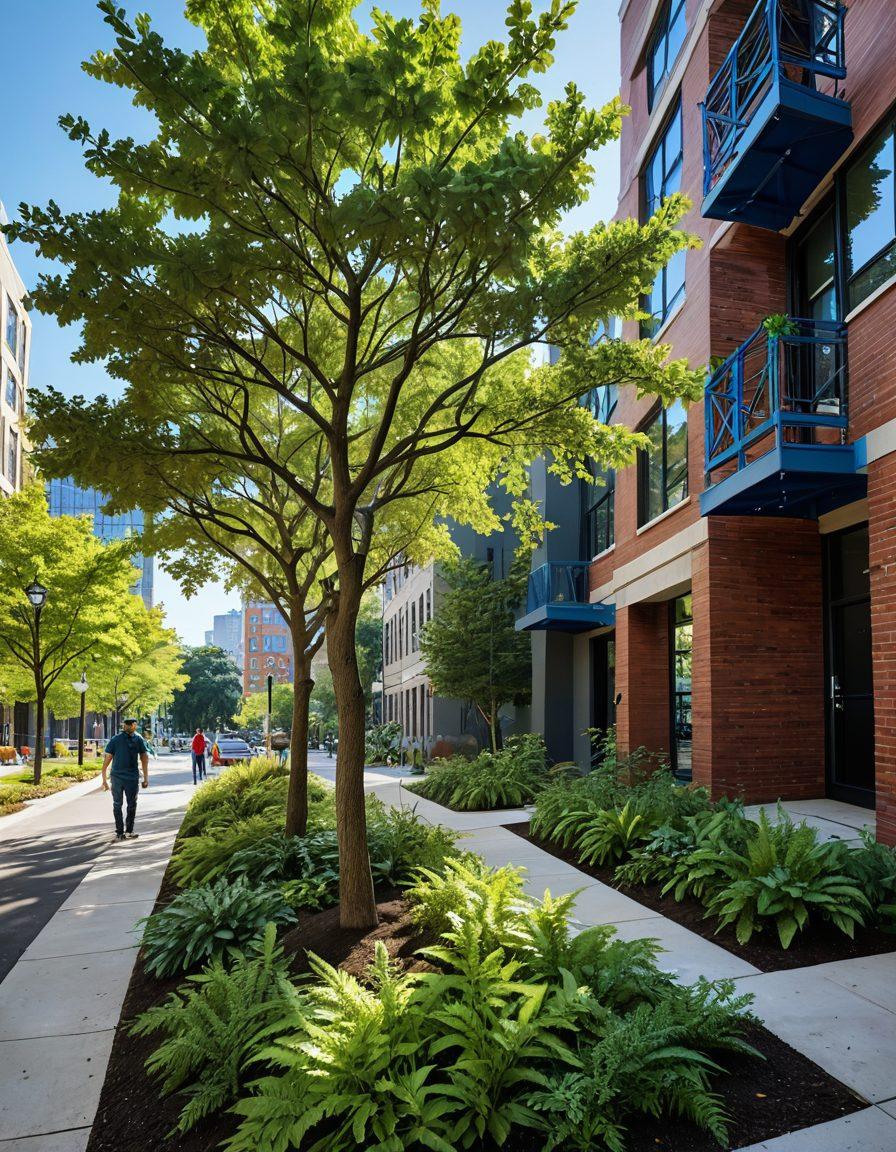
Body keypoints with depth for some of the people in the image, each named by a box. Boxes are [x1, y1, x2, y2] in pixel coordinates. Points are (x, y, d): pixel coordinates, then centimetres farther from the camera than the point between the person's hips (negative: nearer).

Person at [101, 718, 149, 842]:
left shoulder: (115, 739, 3)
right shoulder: (138, 739, 1)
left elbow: (107, 759, -1)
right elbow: (144, 758, -1)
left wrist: (104, 779, 3)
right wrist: (146, 778, 4)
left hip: (116, 777, 1)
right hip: (132, 777, -1)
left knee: (117, 805, 12)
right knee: (131, 804, 13)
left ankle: (119, 833, 11)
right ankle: (129, 831, 13)